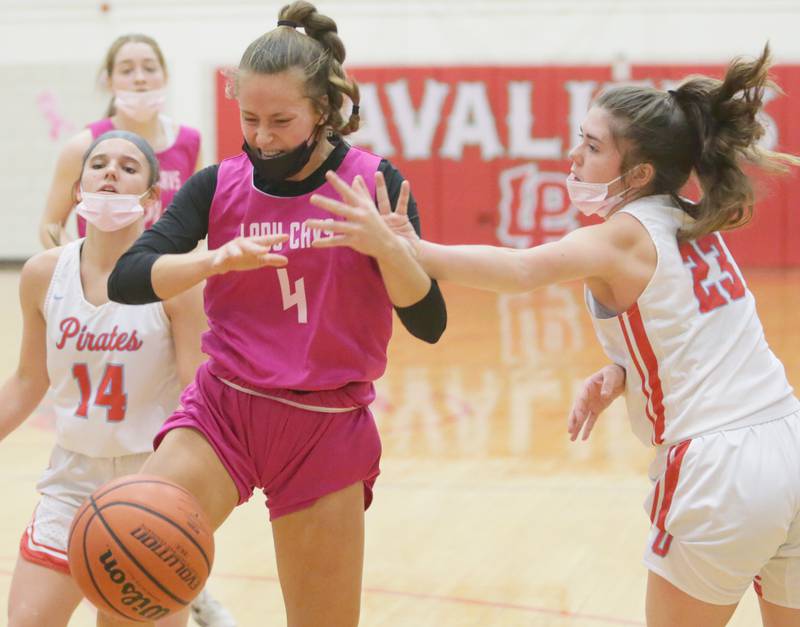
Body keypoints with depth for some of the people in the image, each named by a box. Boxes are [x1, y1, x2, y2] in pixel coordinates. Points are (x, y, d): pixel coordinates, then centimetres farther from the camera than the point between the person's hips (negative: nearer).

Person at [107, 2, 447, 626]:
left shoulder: (372, 181, -3)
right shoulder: (218, 187, 1)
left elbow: (429, 322, -9)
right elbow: (126, 279, -11)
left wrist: (385, 242, -26)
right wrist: (218, 258, -27)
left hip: (327, 429, 0)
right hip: (222, 411, 0)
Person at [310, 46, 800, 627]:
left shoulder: (622, 236, -9)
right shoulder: (694, 225, 14)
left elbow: (519, 270, -28)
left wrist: (400, 248, -37)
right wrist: (621, 373, 3)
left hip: (718, 470, -7)